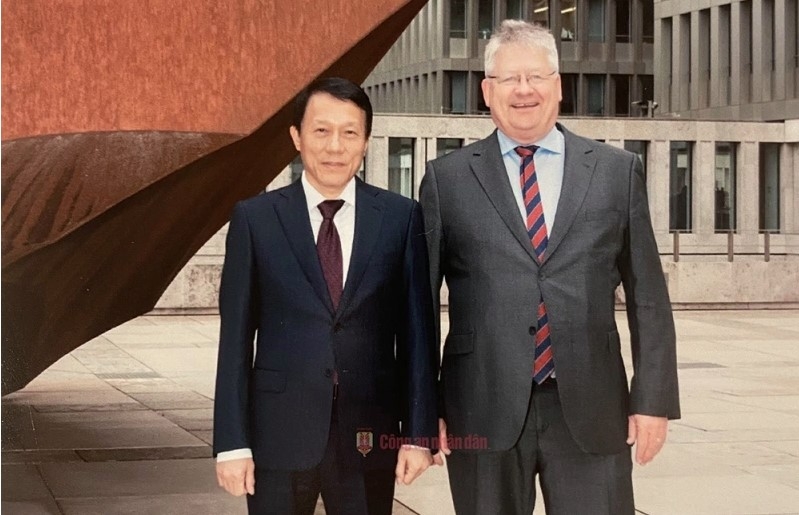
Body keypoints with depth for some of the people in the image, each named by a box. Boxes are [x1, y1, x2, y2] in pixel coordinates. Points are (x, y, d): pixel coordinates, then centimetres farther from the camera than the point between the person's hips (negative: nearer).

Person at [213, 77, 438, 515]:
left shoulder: (401, 217, 2)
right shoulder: (255, 219, 1)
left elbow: (417, 331, 3)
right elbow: (236, 337, 0)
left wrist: (419, 433, -1)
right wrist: (232, 442, -4)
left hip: (369, 436, 1)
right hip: (279, 433, 0)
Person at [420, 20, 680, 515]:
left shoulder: (617, 170, 8)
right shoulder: (447, 178, 6)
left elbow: (647, 295, 8)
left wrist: (654, 397, 2)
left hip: (590, 409, 1)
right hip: (484, 411, 0)